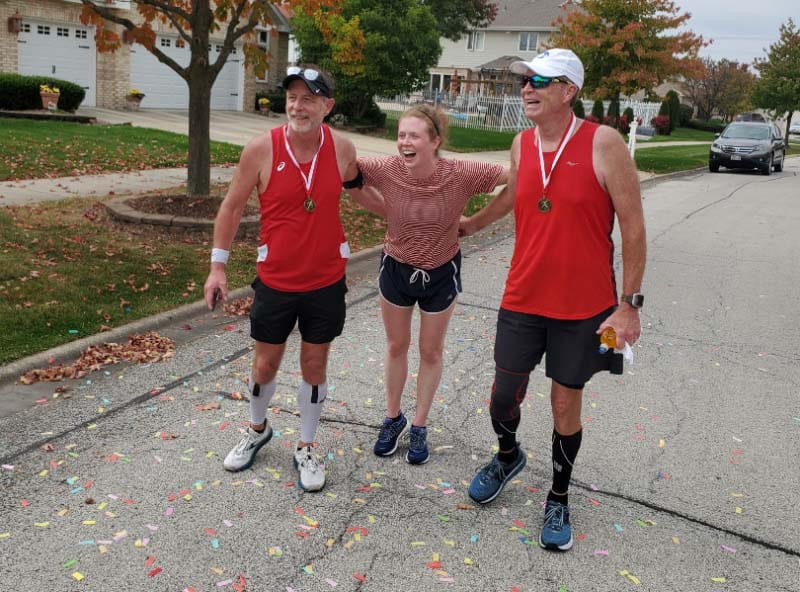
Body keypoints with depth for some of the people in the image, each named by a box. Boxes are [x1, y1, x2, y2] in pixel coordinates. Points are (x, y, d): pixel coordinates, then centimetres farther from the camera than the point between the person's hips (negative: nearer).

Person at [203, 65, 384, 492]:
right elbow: (232, 207, -3)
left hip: (326, 281, 1)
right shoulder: (261, 149, -14)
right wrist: (217, 267, -3)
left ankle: (306, 448, 30)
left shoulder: (342, 149, -8)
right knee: (265, 364, 14)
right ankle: (257, 430, 42)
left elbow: (359, 191, 15)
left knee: (314, 366, 12)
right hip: (275, 281, -1)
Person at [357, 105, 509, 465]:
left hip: (441, 273, -1)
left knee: (431, 352, 14)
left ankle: (419, 426, 32)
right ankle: (393, 419, 37)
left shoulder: (461, 175, -26)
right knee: (396, 346, 17)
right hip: (396, 269, 1)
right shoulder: (386, 170, -23)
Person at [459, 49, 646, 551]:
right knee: (505, 394, 10)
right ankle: (508, 457, 43)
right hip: (523, 299, 4)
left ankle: (559, 498, 31)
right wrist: (472, 224, 34)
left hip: (584, 306, -4)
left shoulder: (603, 143, -14)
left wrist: (630, 302, -11)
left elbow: (633, 225, -11)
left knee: (566, 405, 8)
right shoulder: (522, 144, 1)